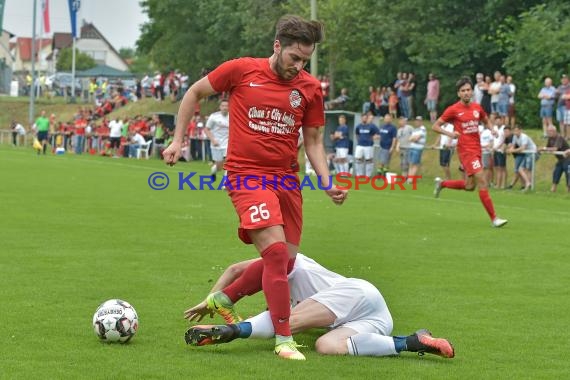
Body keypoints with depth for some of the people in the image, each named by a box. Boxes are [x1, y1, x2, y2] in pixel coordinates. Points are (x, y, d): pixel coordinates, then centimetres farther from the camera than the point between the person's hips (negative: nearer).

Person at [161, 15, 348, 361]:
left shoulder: (310, 88, 3)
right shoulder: (241, 70, -6)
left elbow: (314, 141, 12)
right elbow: (195, 93, 8)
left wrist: (328, 183, -2)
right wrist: (178, 140, 6)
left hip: (287, 179, 6)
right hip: (247, 176, -5)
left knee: (286, 261, 9)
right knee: (276, 251, -19)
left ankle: (224, 299, 33)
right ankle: (284, 339, -12)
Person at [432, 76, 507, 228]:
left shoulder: (477, 108, 9)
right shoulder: (453, 110, -7)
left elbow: (486, 121, 27)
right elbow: (435, 126, -3)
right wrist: (450, 134, -19)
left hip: (477, 150, 7)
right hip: (466, 150, -7)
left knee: (469, 186, 12)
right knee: (483, 182, -14)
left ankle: (441, 183, 36)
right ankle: (493, 218, -11)